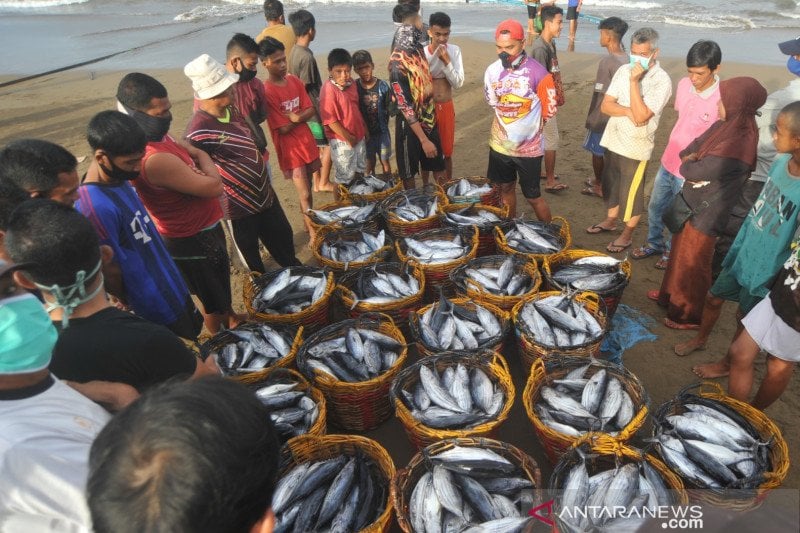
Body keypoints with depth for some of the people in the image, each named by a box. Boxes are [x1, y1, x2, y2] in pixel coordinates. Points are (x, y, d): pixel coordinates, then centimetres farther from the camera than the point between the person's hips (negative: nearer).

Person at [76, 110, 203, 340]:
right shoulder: (95, 208, -33)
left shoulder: (119, 178, -6)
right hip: (160, 310, -8)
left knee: (194, 330, 27)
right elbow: (110, 273, -22)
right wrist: (129, 303, -4)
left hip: (175, 288, 8)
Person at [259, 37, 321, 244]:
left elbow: (311, 111, 0)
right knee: (305, 196, -3)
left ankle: (310, 226, 32)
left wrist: (295, 117, -18)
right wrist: (301, 116, -5)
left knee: (307, 191, 17)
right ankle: (313, 235, 10)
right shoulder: (266, 91, -16)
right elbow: (284, 128, -18)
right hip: (290, 150, -6)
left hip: (307, 143, 6)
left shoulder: (295, 81, 4)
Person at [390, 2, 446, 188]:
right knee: (409, 173, 11)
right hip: (410, 125, -7)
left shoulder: (418, 48, -1)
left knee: (438, 168, 17)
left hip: (429, 118, 7)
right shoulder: (398, 63, -23)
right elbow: (405, 107, -23)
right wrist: (424, 140, -23)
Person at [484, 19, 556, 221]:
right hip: (500, 144, 5)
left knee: (532, 196, 4)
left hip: (528, 147, -5)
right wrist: (508, 125, 5)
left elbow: (550, 110, -8)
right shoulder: (493, 70, -5)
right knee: (505, 188, 19)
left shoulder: (538, 73, -18)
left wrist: (528, 126, 3)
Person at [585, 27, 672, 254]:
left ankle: (627, 234, 23)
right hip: (613, 140, 6)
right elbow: (605, 105, -2)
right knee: (610, 184, 21)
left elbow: (640, 116, -26)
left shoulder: (661, 81, -16)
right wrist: (628, 111, -20)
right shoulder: (624, 70, 1)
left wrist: (634, 81, -24)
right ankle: (611, 220, 42)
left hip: (636, 146, -6)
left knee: (631, 192, 6)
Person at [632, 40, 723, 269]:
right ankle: (654, 243, 45)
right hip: (668, 162, 6)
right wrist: (673, 150, 16)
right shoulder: (684, 84, -6)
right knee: (655, 208, 22)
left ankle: (672, 251, 37)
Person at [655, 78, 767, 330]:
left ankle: (691, 316, 27)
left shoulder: (737, 145, -30)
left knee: (693, 263, 8)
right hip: (693, 203, 9)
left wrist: (688, 164, -4)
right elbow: (690, 149, 7)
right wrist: (692, 157, -14)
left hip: (705, 213, -9)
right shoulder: (726, 125, -2)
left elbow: (693, 172, -25)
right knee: (681, 253, 24)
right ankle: (673, 295, 46)